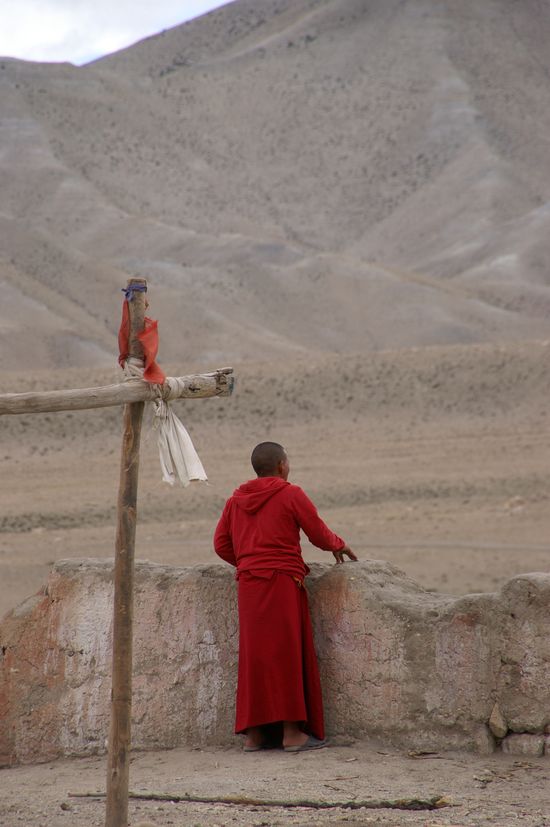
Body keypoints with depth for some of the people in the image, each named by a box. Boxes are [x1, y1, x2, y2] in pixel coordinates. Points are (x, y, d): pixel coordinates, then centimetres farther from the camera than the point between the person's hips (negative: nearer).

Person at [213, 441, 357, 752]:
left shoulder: (237, 500, 12)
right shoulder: (291, 495, -5)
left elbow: (222, 545, 12)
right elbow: (319, 534, -2)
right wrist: (340, 545, 18)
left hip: (249, 584, 6)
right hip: (283, 582, -5)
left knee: (255, 653, 9)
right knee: (288, 653, -2)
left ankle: (253, 733, 10)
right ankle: (292, 731, -3)